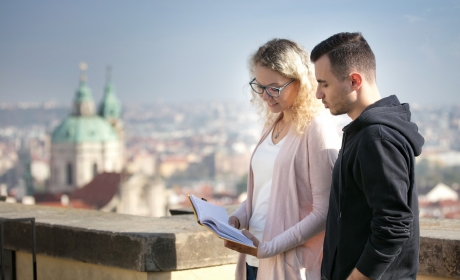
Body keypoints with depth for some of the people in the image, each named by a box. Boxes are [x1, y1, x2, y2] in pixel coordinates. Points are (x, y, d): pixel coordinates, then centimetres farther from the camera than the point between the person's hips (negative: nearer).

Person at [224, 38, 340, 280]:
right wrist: (238, 217, -1)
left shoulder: (317, 127, -14)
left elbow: (324, 213, -17)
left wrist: (268, 248, -20)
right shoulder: (272, 123, 9)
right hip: (255, 259, 7)